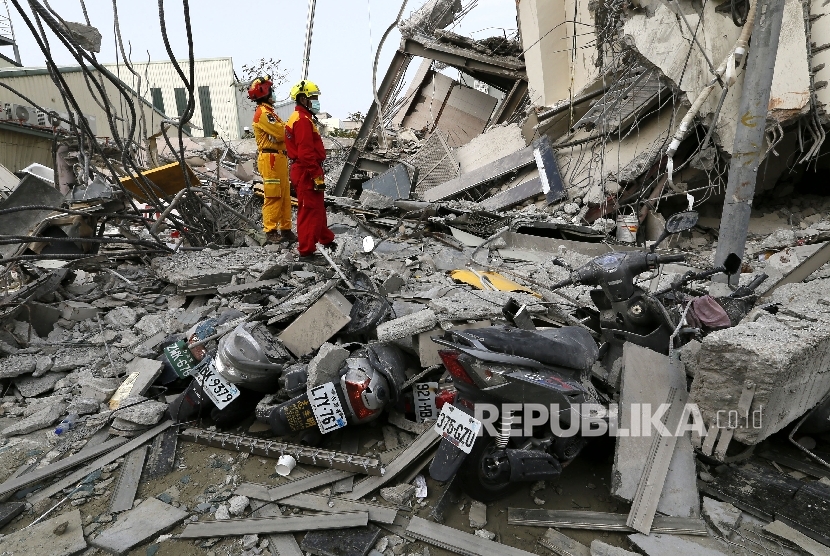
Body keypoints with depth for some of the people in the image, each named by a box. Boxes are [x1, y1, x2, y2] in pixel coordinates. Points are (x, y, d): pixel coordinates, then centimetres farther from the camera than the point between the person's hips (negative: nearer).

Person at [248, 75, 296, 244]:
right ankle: (271, 232, -3)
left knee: (285, 195, 11)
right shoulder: (263, 113, -10)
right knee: (273, 197, -8)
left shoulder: (268, 112, 22)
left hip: (279, 158, 10)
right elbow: (281, 133, -19)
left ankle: (285, 229, 16)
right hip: (271, 159, -10)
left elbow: (280, 134, 14)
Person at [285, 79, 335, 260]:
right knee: (310, 211, -5)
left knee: (318, 208, 22)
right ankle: (306, 250, 1)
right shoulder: (303, 120, -16)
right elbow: (306, 152, -24)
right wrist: (317, 176, -23)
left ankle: (326, 239, 38)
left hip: (305, 171, 11)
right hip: (307, 173, -11)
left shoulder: (301, 118, 19)